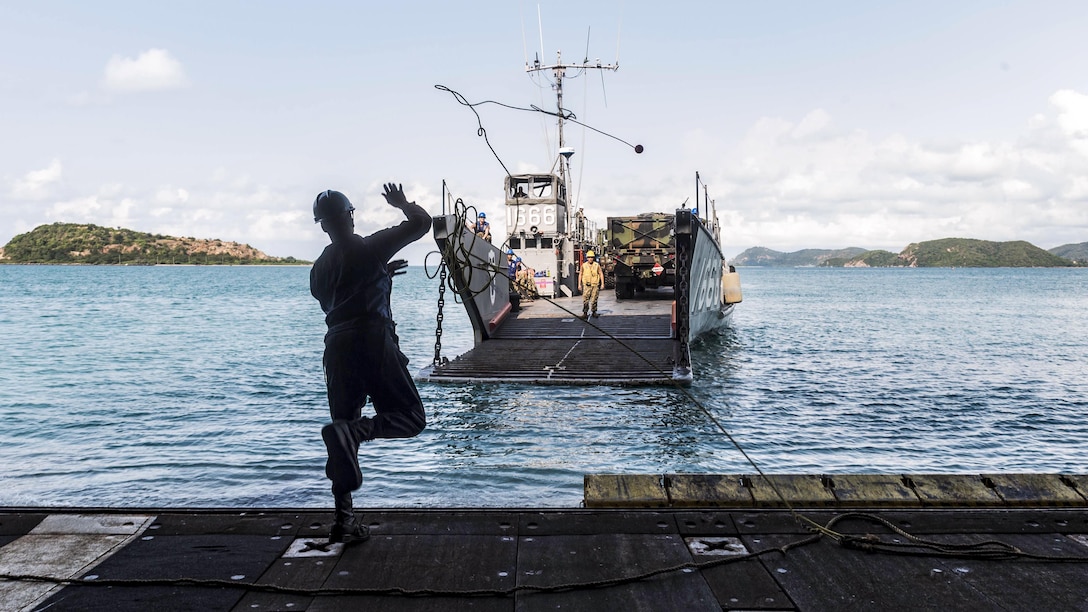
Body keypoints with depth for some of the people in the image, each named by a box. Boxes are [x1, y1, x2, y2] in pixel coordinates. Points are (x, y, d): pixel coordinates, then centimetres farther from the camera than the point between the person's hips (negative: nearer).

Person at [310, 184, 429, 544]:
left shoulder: (320, 267, 17)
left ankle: (343, 520, 6)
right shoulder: (370, 248, 0)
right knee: (411, 418, 3)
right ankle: (352, 431, -26)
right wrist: (402, 204, 19)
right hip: (372, 341, -5)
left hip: (336, 345, 6)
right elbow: (421, 222, -2)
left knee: (345, 428, 11)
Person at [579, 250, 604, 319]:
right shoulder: (584, 265, 3)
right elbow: (580, 275, 10)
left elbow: (601, 274, 5)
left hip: (595, 285, 0)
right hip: (586, 285, 0)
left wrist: (602, 284, -1)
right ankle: (585, 313, -5)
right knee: (585, 300, -7)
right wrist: (579, 284, 6)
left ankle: (594, 312, 18)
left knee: (594, 299, 6)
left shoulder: (597, 265, 2)